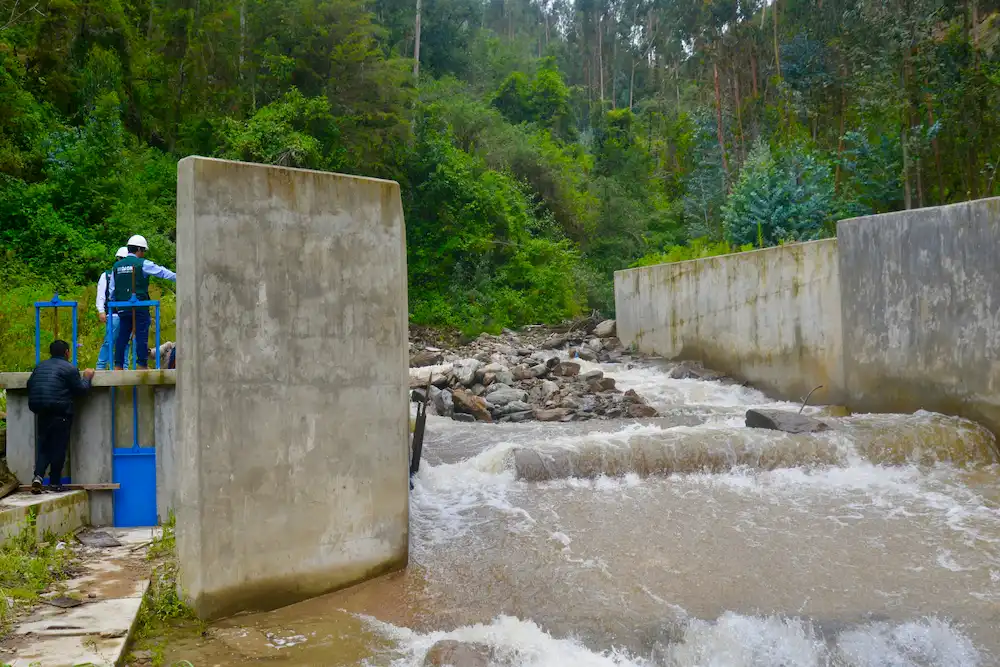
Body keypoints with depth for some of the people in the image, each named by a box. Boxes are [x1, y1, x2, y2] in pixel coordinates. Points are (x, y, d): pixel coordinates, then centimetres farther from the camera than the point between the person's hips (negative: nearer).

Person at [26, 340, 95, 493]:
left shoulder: (40, 366, 15)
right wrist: (87, 377, 11)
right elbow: (81, 389, -6)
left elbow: (29, 385, 17)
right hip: (60, 413, -6)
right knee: (58, 447, 2)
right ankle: (54, 482, 6)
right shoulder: (70, 368, -5)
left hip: (41, 412, 6)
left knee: (43, 446, 13)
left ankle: (38, 476, -5)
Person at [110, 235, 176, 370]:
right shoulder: (142, 263, -5)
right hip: (140, 308, -5)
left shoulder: (117, 265, 12)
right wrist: (178, 277, 11)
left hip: (122, 307, 6)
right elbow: (162, 272, 0)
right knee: (142, 336, -2)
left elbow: (112, 289, 16)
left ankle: (118, 365, 9)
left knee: (122, 336, 9)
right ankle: (142, 364, -2)